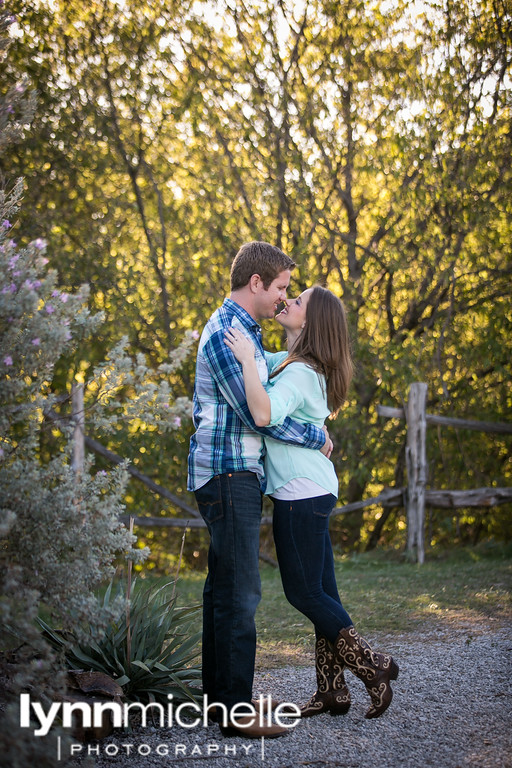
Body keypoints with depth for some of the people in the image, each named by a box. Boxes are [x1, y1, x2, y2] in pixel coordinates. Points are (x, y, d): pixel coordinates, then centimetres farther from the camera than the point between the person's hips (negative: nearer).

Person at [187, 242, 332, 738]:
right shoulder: (225, 333, -16)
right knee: (240, 590, -11)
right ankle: (237, 711, -10)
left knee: (223, 585, 14)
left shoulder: (243, 330, 17)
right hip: (228, 474, -11)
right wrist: (317, 437, -7)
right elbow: (256, 413, -18)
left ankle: (218, 690, 22)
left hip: (237, 476, 11)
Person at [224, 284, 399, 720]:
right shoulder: (291, 362, 13)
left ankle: (373, 666, 4)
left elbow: (264, 413, -35)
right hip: (313, 491, 10)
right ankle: (332, 691, 14)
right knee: (321, 591, 10)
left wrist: (247, 359, -27)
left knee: (304, 591, -2)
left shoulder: (299, 373, -17)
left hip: (302, 493, -10)